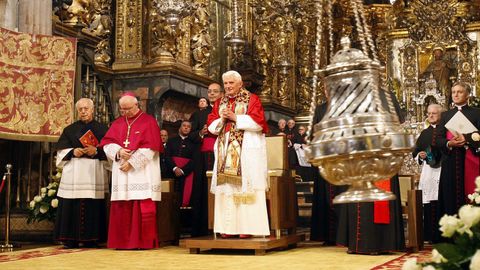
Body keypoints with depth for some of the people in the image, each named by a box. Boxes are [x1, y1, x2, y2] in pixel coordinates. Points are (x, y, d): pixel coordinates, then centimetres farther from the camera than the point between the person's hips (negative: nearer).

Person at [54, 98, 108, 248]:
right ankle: (71, 239, -2)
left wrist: (97, 151, -11)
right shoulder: (70, 130, 15)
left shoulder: (102, 129, 11)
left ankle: (90, 239, 1)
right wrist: (73, 152, -9)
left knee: (93, 206, -5)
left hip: (94, 172, -1)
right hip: (73, 172, 1)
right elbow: (62, 151, 9)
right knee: (72, 206, -5)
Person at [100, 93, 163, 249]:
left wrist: (131, 162, -12)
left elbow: (149, 148, -8)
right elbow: (106, 143, 9)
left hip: (142, 171, -4)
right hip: (121, 173, 4)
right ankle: (122, 241, 7)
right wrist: (118, 151, -12)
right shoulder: (118, 123, 16)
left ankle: (143, 241, -3)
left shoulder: (148, 122, 1)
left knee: (142, 208, -8)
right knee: (121, 208, 1)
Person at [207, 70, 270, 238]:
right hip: (225, 151, 5)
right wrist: (222, 119, -6)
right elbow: (211, 125, 13)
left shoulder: (252, 99, 3)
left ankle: (247, 227, -6)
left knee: (245, 187, -8)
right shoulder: (219, 103, 18)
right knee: (227, 188, 1)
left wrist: (235, 118, -11)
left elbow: (258, 122, -10)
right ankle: (229, 227, 3)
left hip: (247, 150, -5)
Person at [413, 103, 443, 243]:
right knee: (428, 205, 0)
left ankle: (442, 235, 1)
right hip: (428, 171, 4)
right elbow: (415, 153, 21)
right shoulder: (424, 133, 18)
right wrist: (420, 155, 1)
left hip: (442, 170, -4)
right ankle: (430, 235, 5)